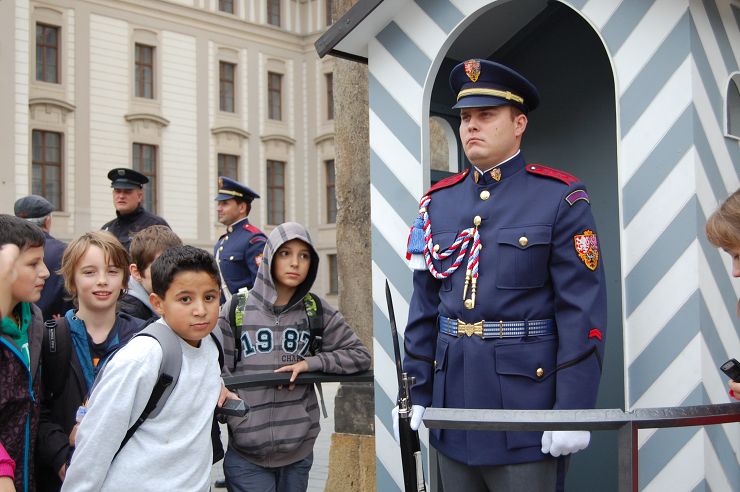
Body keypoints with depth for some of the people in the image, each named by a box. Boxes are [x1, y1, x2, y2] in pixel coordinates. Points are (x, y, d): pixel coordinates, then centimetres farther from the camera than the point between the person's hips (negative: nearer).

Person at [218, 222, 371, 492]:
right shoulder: (236, 310, -3)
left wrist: (310, 363, -8)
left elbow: (360, 355, 7)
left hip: (299, 454, 2)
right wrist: (244, 428, -16)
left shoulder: (317, 311, 3)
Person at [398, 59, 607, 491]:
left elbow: (583, 312, -11)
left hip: (525, 401, -5)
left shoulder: (561, 198, -6)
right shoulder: (439, 201, 9)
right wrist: (415, 394, 8)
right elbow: (424, 308, 11)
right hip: (452, 405, 5)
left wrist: (573, 410, -15)